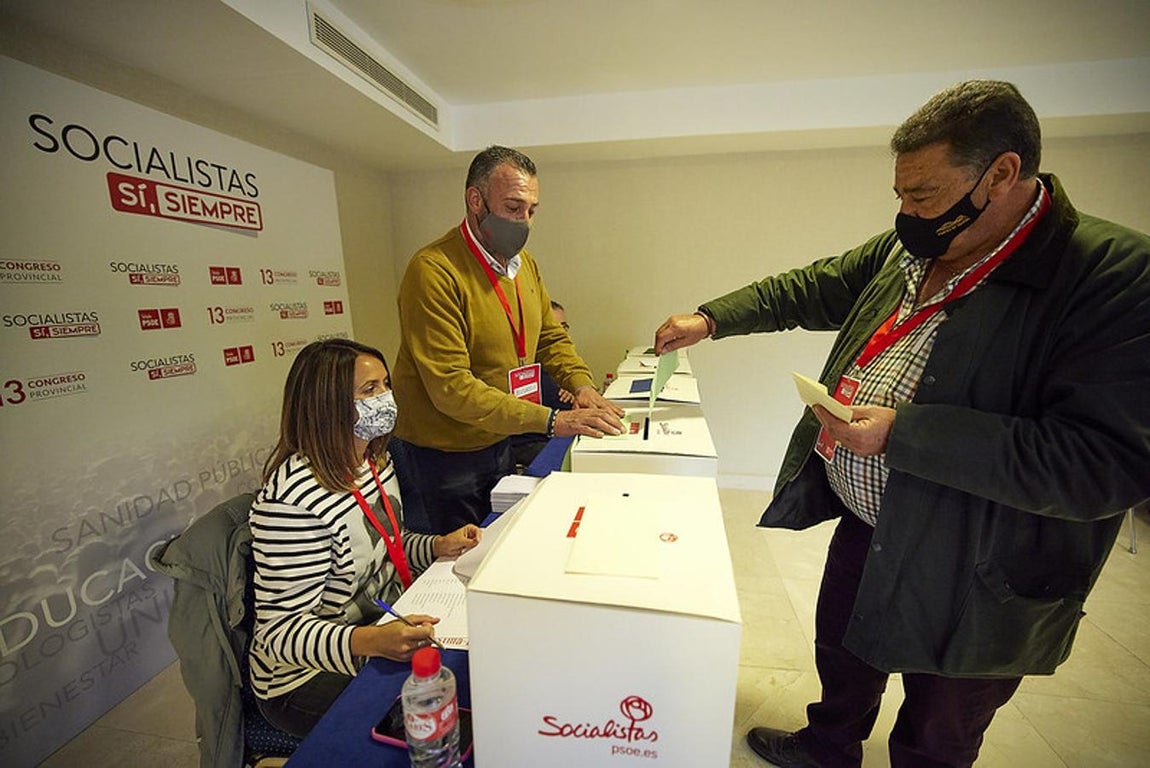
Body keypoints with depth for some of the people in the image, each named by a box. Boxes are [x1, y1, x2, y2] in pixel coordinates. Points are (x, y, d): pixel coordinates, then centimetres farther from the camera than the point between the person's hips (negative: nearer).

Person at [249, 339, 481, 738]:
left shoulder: (374, 460, -1)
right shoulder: (292, 498, -28)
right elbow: (281, 630, -24)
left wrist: (438, 546, -5)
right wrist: (370, 642, -40)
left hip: (386, 625, 7)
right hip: (308, 677, -7)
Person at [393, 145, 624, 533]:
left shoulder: (524, 263, 3)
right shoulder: (434, 271, -23)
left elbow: (551, 336, 10)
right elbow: (451, 388, -28)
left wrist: (581, 384, -10)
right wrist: (551, 420, -32)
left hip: (501, 442, 7)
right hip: (445, 454, -6)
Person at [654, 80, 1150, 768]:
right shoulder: (908, 249, -1)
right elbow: (810, 290, 8)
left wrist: (902, 432, -31)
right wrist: (710, 319, 1)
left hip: (967, 579, -6)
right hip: (864, 524, 7)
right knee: (841, 649, 30)